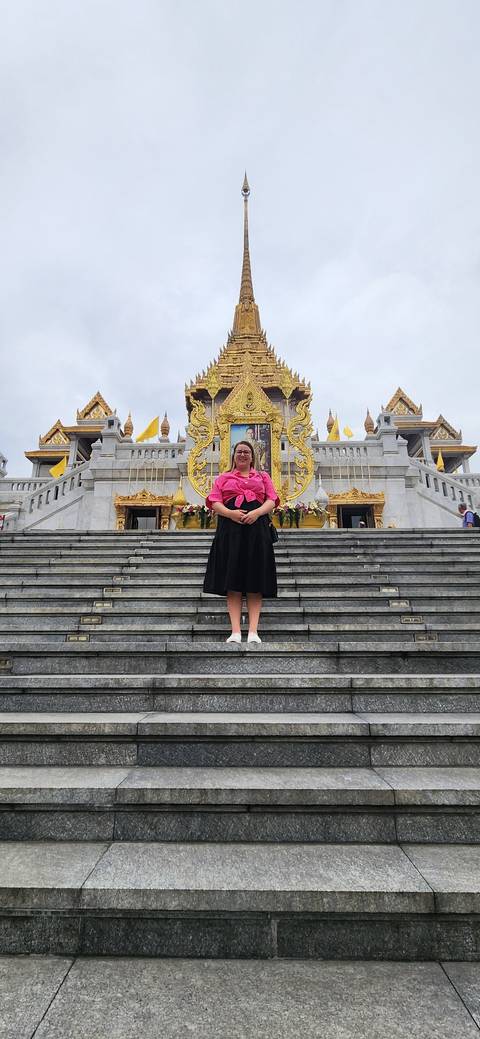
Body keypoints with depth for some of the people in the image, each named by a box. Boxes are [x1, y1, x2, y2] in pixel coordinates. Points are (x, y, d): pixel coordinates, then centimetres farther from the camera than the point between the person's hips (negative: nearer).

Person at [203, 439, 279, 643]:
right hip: (230, 529, 0)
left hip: (257, 529, 0)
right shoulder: (223, 477, 22)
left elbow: (272, 501, 8)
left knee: (255, 582, -5)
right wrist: (230, 513, -13)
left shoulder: (263, 477, 22)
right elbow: (214, 502, 8)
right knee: (232, 582, -7)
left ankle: (253, 631, -7)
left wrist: (257, 512, -12)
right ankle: (235, 632, -9)